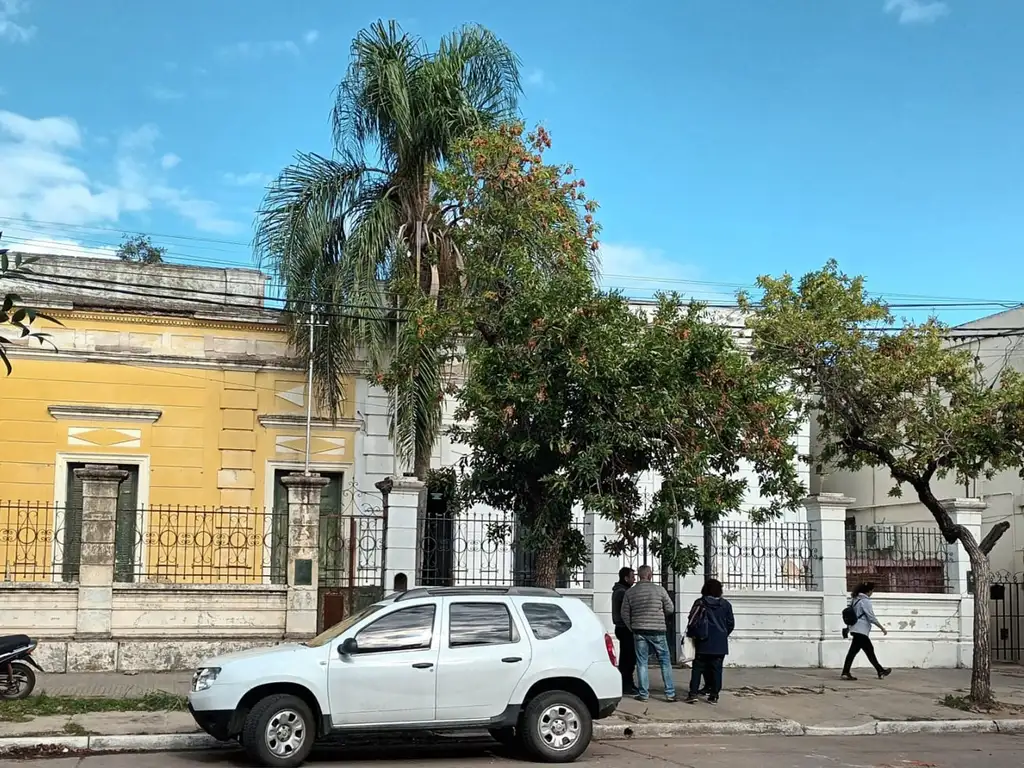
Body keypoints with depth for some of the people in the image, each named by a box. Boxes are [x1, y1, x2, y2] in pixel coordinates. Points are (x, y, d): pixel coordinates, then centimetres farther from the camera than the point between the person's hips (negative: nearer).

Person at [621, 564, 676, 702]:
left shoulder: (630, 592, 1)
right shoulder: (659, 590, -5)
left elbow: (625, 614, 4)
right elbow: (670, 609, 1)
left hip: (639, 631, 2)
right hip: (658, 631, -2)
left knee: (642, 662, 7)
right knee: (665, 662, 7)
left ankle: (643, 694, 7)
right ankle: (670, 693, 6)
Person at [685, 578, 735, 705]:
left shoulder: (700, 603, -4)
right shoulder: (726, 604, 2)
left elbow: (692, 622, -5)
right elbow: (731, 623, 7)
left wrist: (691, 634, 10)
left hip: (703, 643, -2)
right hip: (720, 644, 2)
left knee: (697, 668, 4)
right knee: (716, 669, 6)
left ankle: (693, 693, -3)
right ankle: (714, 695, 4)